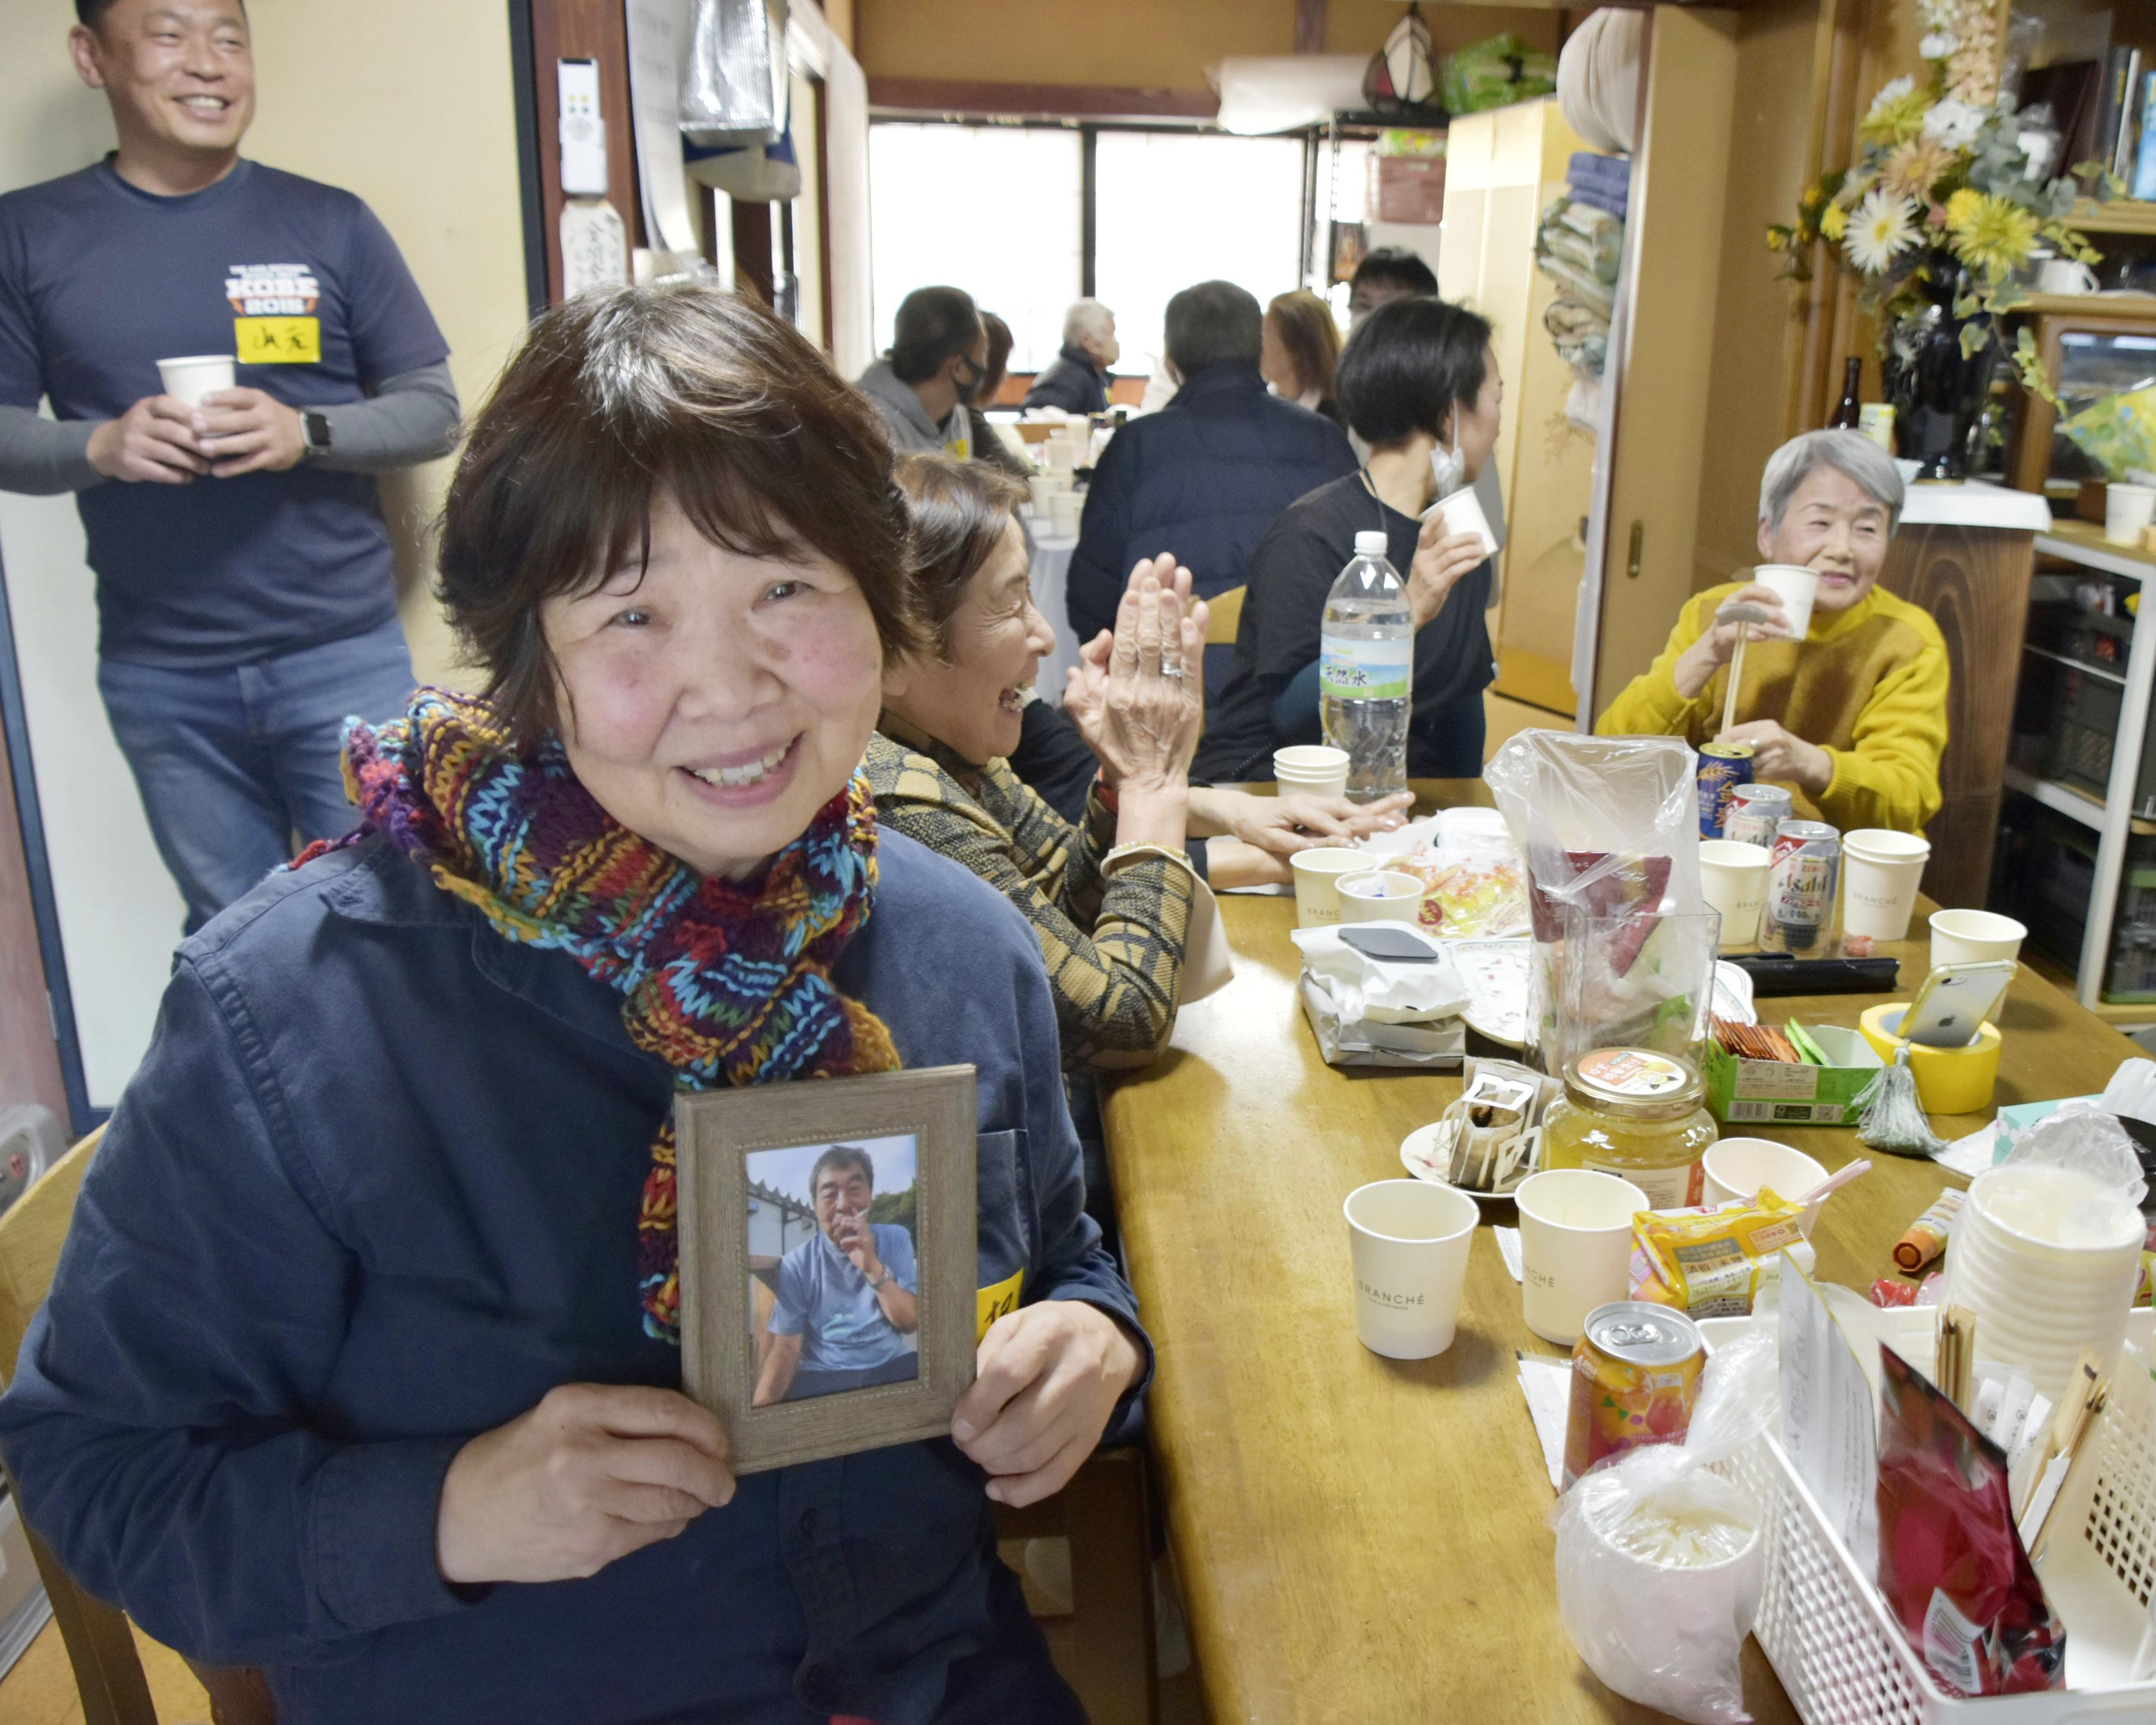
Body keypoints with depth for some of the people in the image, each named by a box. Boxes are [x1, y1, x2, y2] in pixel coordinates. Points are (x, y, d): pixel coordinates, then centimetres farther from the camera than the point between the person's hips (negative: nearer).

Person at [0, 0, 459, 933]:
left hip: (345, 655, -1)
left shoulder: (330, 223, 1)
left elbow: (433, 409, 1)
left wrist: (305, 434, -16)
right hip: (158, 678, 1)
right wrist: (99, 446, -16)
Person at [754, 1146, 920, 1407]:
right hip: (823, 1377, -2)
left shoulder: (895, 1240, 1)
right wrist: (760, 1409, -24)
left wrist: (873, 1267, -20)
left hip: (892, 1367, 2)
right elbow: (785, 1348, -6)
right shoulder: (797, 1265, -3)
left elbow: (910, 1323, -5)